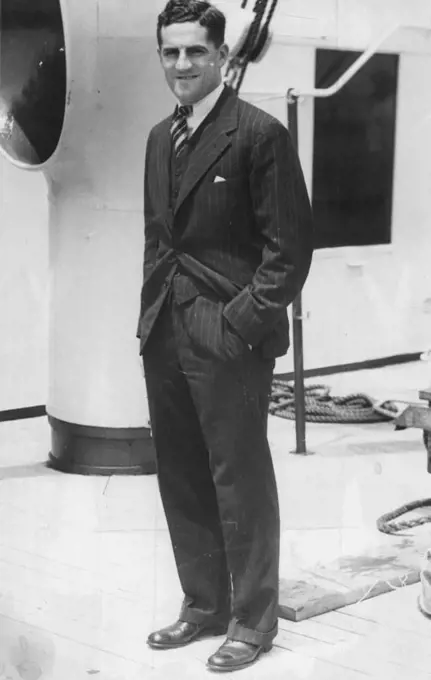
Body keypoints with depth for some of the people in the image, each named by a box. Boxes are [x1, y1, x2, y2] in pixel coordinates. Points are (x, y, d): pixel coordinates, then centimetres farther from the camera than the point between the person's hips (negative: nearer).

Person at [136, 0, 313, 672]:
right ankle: (204, 604, 29)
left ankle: (253, 620, 16)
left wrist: (245, 321, -16)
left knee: (241, 483, 2)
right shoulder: (160, 138, 14)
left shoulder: (260, 134, -9)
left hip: (228, 338, -7)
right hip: (164, 334, 8)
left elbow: (289, 245, -11)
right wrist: (152, 311, 12)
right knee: (182, 479, 14)